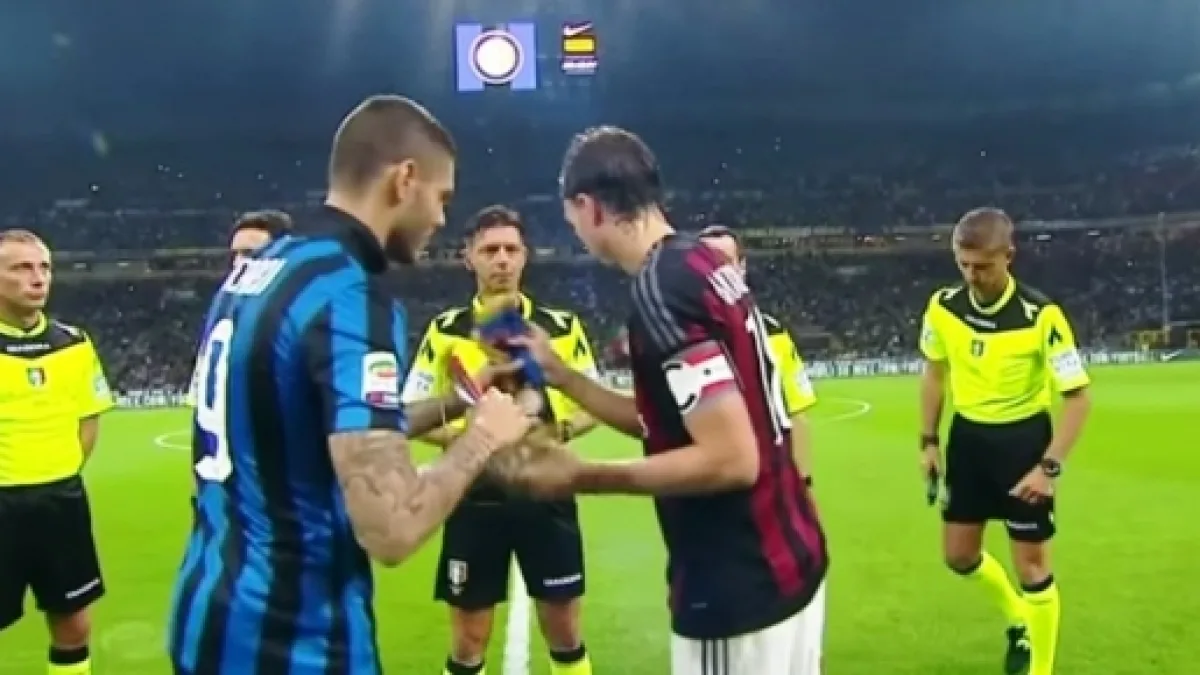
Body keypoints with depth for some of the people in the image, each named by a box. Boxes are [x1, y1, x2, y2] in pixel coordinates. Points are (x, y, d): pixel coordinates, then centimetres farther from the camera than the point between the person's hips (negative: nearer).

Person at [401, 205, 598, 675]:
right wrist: (460, 438, -18)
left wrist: (560, 431, -13)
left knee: (564, 632, 10)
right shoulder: (445, 330, 0)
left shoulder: (563, 327, 2)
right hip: (475, 501, -1)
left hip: (546, 496, 1)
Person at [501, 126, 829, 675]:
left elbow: (731, 458, -25)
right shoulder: (708, 266, 8)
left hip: (739, 588, -9)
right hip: (789, 558, 9)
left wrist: (579, 477, -19)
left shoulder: (662, 287, -20)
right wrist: (559, 374, 15)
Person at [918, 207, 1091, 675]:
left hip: (1024, 440, -5)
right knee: (959, 555, 14)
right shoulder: (943, 307, -9)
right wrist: (928, 441, 7)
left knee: (1032, 563, 3)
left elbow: (1077, 396, -16)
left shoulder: (1041, 316, -23)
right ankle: (1017, 619, 43)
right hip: (968, 438, 5)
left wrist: (1050, 467, -22)